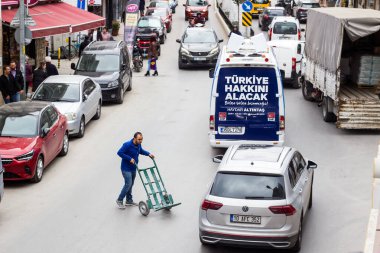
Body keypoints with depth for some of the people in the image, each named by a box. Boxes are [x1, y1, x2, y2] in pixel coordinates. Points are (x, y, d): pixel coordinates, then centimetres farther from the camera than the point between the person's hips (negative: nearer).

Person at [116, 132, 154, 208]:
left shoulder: (138, 145, 0)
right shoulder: (127, 145, -23)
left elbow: (141, 151, 20)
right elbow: (119, 153, -22)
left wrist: (148, 154, 3)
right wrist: (130, 158, -26)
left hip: (133, 168, 8)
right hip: (126, 168, -8)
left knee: (131, 184, 15)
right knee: (128, 184, -12)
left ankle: (129, 200, 27)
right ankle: (119, 200, 1)